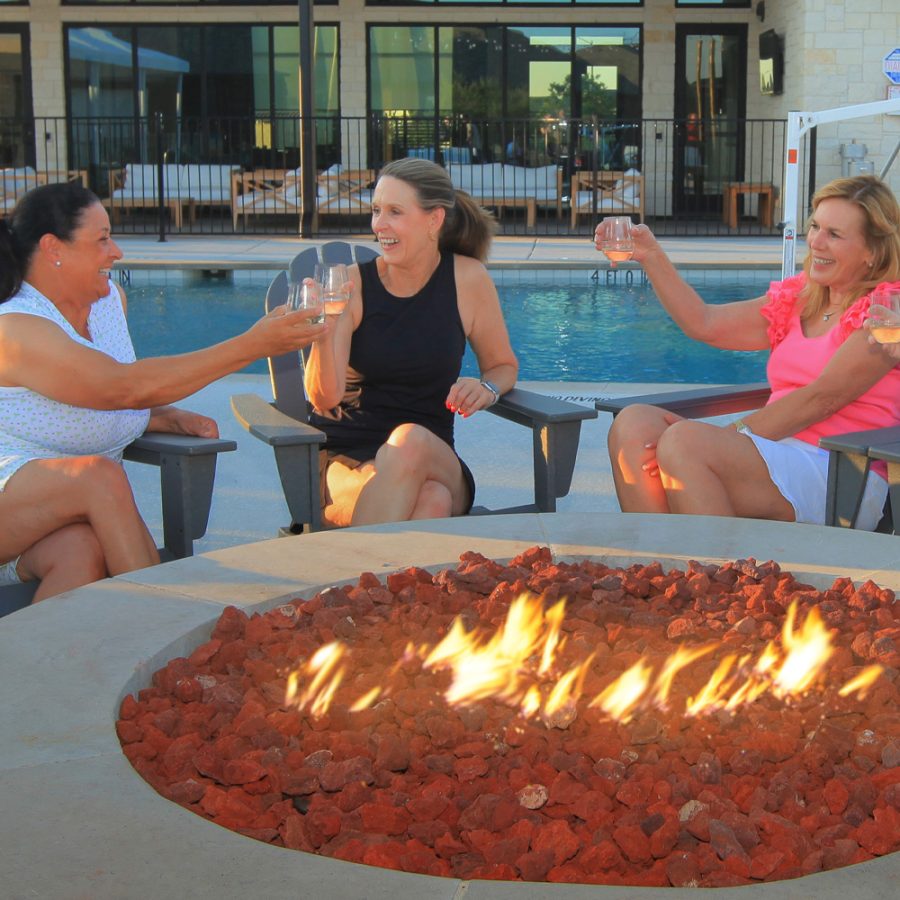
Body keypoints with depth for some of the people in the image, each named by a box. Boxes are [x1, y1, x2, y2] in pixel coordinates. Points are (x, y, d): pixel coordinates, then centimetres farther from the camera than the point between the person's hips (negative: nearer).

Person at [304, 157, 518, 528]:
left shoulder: (468, 280, 0)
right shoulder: (353, 285, -2)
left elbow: (504, 365, 15)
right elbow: (325, 398, -11)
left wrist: (486, 389, -8)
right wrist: (325, 329, -28)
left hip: (433, 460, 2)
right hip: (344, 461, -2)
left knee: (411, 441, -36)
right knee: (432, 501, -35)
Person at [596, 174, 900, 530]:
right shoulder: (796, 298, 22)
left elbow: (822, 397, -11)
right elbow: (705, 324, 15)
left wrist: (734, 433, -13)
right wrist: (650, 255, 8)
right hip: (778, 455, 8)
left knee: (683, 441, -30)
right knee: (635, 422, -14)